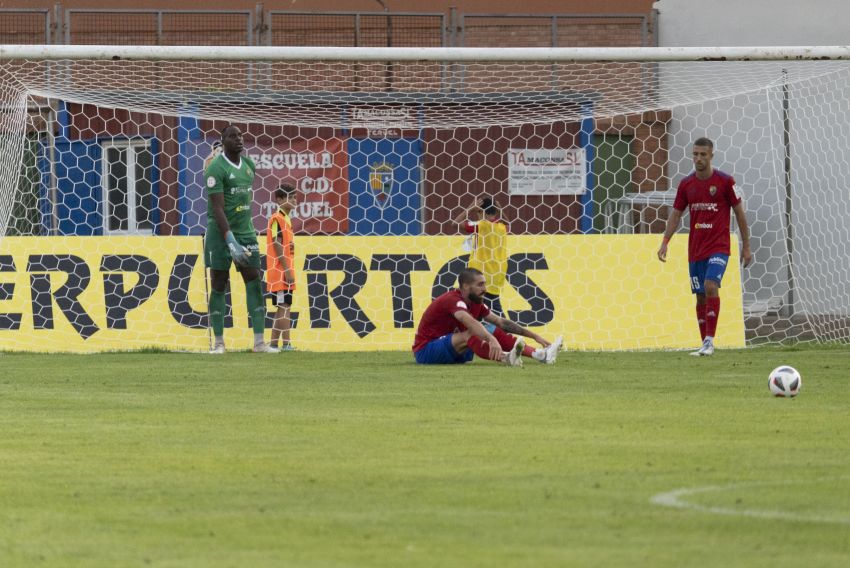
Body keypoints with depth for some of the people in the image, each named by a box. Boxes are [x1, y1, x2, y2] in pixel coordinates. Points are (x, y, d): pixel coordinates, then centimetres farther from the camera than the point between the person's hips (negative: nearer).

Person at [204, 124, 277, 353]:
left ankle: (259, 342, -4)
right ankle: (218, 343, 6)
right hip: (220, 232, -6)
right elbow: (218, 209, -19)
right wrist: (231, 242, -26)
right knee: (218, 286, 0)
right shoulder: (216, 169, -12)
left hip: (245, 232, 6)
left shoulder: (248, 165, 10)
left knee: (254, 283, -2)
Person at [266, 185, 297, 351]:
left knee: (283, 308, 10)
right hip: (280, 272, -9)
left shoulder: (286, 219, 17)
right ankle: (286, 343, -13)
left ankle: (273, 344, 12)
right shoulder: (277, 219, -11)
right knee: (284, 307, -11)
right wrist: (287, 270, -19)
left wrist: (289, 270, 16)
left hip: (285, 273, 9)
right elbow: (277, 246, -16)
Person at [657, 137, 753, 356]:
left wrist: (746, 246, 0)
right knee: (700, 296, 7)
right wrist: (665, 242, 1)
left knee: (711, 286, -23)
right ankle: (705, 344, 15)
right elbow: (676, 214, 12)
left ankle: (710, 341, -21)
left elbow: (739, 213, 0)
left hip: (718, 247, -5)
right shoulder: (686, 184, 6)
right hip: (695, 249, 5)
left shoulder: (725, 181, -6)